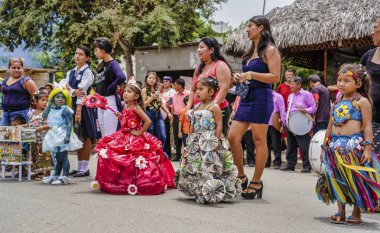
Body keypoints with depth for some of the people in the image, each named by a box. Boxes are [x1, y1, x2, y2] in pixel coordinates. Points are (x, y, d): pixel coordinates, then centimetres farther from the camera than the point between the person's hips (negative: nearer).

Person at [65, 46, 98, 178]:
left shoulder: (87, 72, -7)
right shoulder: (71, 73, 15)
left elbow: (82, 91, -15)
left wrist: (79, 111, -22)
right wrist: (73, 91, -21)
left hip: (83, 106, -7)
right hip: (73, 105, 7)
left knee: (86, 137, -2)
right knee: (78, 138, 11)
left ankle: (85, 168, 2)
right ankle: (79, 167, 18)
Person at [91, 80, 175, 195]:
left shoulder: (136, 108, -14)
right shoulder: (126, 107, 8)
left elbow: (148, 121, -23)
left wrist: (140, 132, -17)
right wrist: (120, 117, 0)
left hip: (135, 139, -8)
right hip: (124, 138, 8)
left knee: (133, 162, -8)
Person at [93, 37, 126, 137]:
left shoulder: (113, 63, -10)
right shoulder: (101, 65, 15)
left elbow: (122, 77, -29)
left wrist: (110, 87, -17)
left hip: (110, 101, -9)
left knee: (110, 135, -9)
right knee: (103, 136, 12)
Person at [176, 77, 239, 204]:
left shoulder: (214, 107, -9)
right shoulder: (196, 107, 13)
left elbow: (219, 125, -13)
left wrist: (216, 142, -17)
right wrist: (190, 139, 11)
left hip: (210, 142, -8)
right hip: (197, 143, 8)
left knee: (209, 168, -11)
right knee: (194, 168, 11)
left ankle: (211, 193, -4)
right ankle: (199, 192, 22)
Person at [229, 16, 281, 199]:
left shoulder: (270, 50, -4)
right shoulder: (251, 51, 20)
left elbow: (275, 77, -13)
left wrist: (251, 75, -16)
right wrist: (240, 79, 6)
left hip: (261, 97, -8)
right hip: (247, 97, 8)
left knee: (259, 140, -3)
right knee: (233, 137, 2)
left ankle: (256, 182, 5)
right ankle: (241, 177, 15)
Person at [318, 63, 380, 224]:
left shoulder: (361, 101, -4)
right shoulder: (338, 102, 14)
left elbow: (367, 126, -9)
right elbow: (330, 126, 19)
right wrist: (325, 146, 19)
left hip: (354, 146, -6)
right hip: (336, 147, 6)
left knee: (356, 181, 1)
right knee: (338, 181, 9)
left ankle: (356, 214, 13)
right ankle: (340, 212, 20)